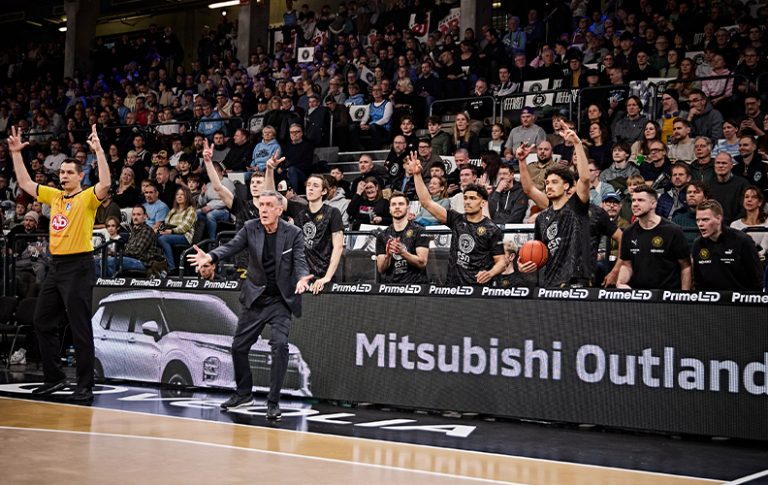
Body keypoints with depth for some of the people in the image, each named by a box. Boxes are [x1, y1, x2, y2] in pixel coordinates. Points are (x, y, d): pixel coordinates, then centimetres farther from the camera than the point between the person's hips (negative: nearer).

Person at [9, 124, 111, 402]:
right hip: (56, 265, 8)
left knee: (80, 329, -5)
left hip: (79, 267, -8)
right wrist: (16, 153, 14)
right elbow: (25, 184, 20)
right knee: (43, 323, 12)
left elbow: (105, 184, -26)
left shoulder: (88, 197, -6)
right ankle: (54, 378, 22)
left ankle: (85, 386, 1)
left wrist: (98, 151, -29)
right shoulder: (54, 196, 14)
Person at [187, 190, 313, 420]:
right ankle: (244, 394, 31)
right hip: (254, 298, 3)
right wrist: (210, 256, -36)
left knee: (280, 345, -18)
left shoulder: (293, 233, -7)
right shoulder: (250, 228, -3)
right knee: (239, 346, 9)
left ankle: (273, 402, -7)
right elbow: (231, 246, -16)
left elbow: (299, 260, -15)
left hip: (280, 300, -3)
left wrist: (302, 278, -37)